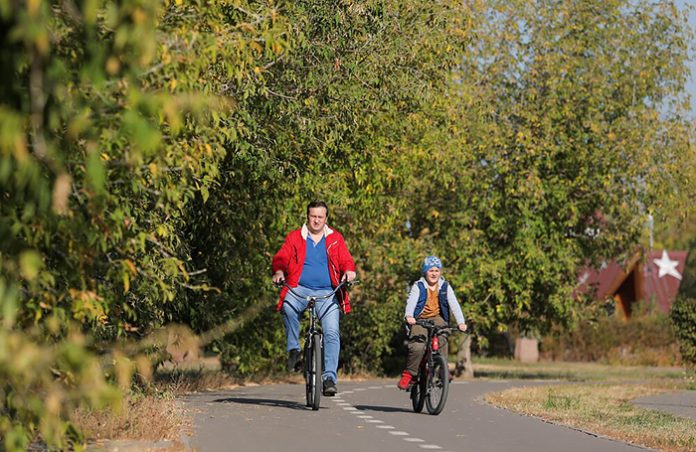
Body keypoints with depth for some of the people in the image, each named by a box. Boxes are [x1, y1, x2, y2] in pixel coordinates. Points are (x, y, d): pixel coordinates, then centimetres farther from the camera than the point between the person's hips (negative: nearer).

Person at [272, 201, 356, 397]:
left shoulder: (335, 239, 15)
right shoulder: (295, 237, 12)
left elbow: (346, 260, 6)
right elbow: (281, 258, 3)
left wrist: (349, 271, -17)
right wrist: (279, 271, -19)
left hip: (327, 293, 1)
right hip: (300, 289, -1)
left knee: (332, 332, -16)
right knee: (288, 306, -35)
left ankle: (329, 377, -17)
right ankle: (293, 349, -19)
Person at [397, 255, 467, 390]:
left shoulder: (445, 287, 3)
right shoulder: (418, 286, -4)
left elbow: (454, 304, -7)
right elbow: (411, 302, -20)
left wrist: (461, 322, -23)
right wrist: (409, 316, -41)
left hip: (437, 318, 2)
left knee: (441, 339, -30)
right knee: (417, 346, -24)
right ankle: (408, 374, -11)